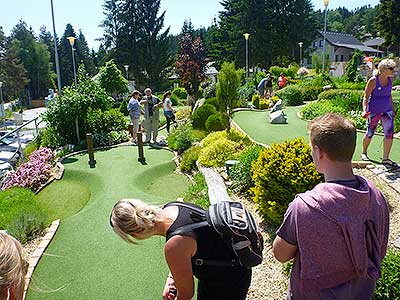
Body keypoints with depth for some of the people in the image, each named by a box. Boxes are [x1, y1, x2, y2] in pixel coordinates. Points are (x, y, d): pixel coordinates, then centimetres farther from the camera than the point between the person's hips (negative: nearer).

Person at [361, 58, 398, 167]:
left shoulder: (390, 79, 4)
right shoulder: (373, 81, -14)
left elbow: (389, 95, 17)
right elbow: (366, 97, -15)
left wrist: (393, 109, 21)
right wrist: (364, 111, -28)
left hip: (387, 110, 5)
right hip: (374, 111, -5)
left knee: (389, 133, -5)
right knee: (370, 134, 7)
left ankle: (385, 159, 2)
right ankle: (364, 153, 31)